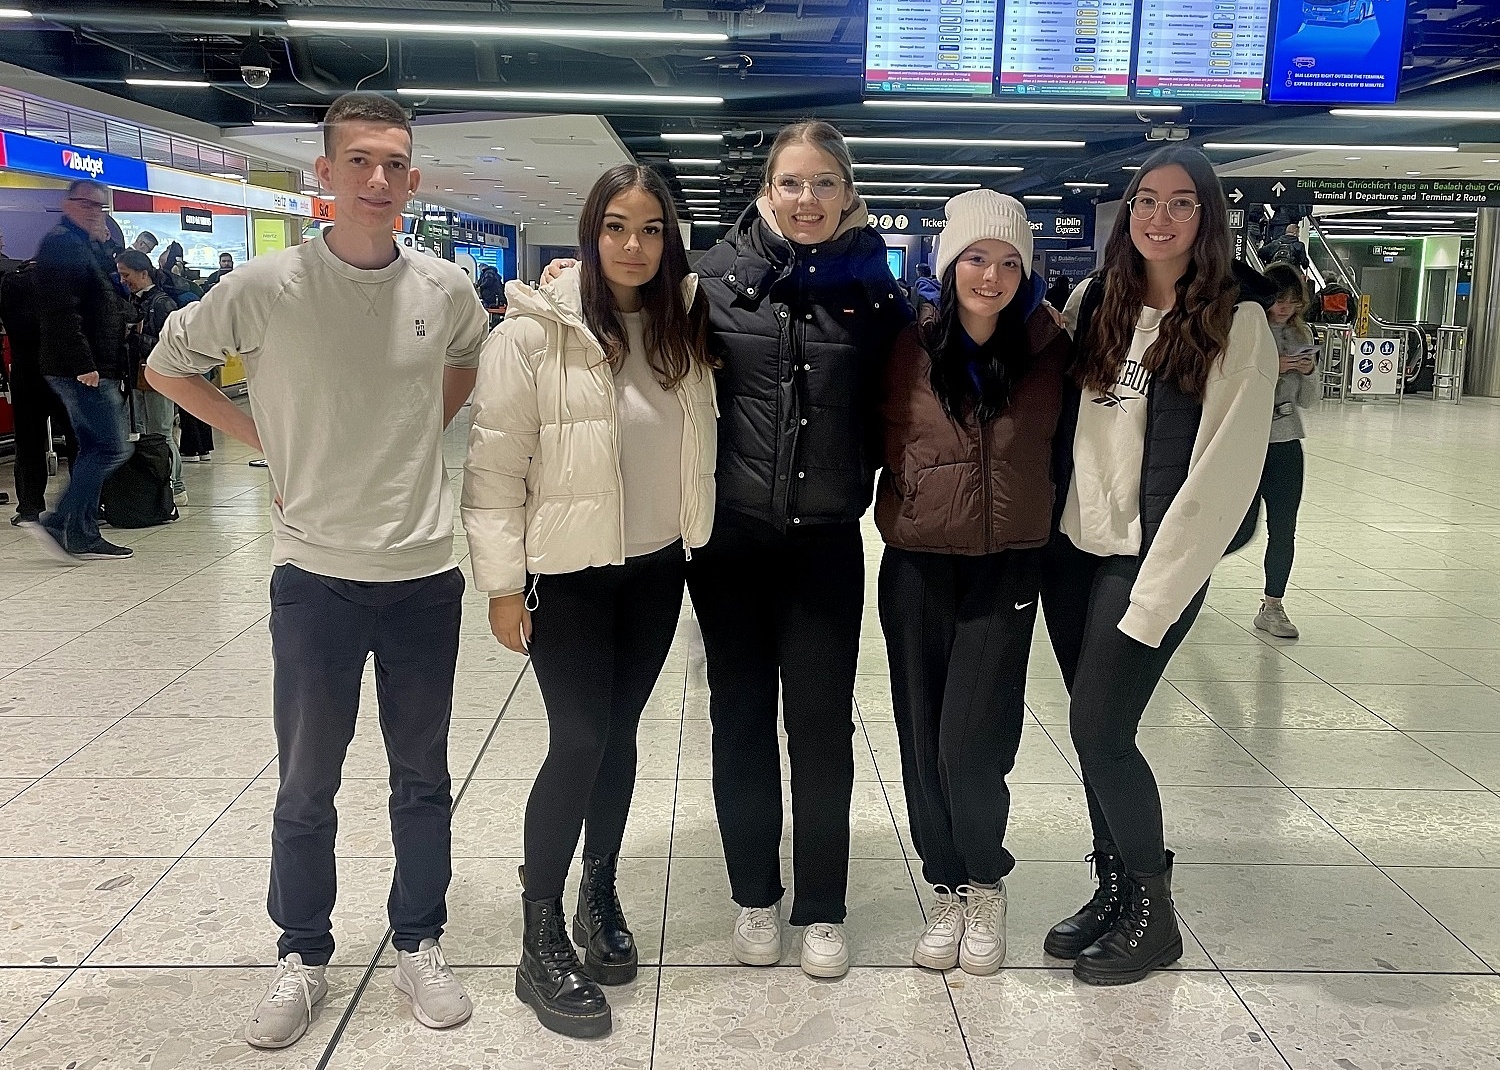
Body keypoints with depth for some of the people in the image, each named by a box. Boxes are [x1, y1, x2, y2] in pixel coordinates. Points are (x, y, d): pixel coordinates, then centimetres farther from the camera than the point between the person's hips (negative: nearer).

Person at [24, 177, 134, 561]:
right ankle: (59, 524, -5)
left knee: (94, 450, 11)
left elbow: (108, 302, 22)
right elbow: (63, 310, -21)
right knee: (113, 448, -11)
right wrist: (83, 365, -24)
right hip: (83, 370, -11)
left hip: (96, 369, 11)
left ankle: (83, 537, 16)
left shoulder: (90, 245, 21)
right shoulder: (61, 243, -10)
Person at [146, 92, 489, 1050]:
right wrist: (266, 440, 0)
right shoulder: (267, 287, -9)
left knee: (423, 776, 13)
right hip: (316, 573, -2)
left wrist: (419, 429, 8)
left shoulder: (446, 290, -2)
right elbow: (167, 367, 6)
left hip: (424, 570, 2)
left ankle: (420, 943, 31)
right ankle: (303, 957, 29)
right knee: (307, 784, 10)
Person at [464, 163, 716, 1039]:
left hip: (656, 570, 5)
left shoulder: (684, 326, 2)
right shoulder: (536, 330, -13)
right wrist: (503, 583, -12)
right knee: (579, 742, -3)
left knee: (619, 734, 14)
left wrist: (695, 545, 6)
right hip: (568, 572, -4)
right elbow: (495, 466, -12)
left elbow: (699, 444, 12)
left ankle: (600, 895, 33)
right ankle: (541, 940, 12)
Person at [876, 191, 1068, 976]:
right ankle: (947, 887, 27)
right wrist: (910, 509, 0)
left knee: (971, 739, -5)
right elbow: (885, 442, 6)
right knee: (923, 736, 7)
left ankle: (986, 884, 21)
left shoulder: (1047, 351, -2)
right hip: (918, 566, 1)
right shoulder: (911, 349, -4)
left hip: (1008, 566, -1)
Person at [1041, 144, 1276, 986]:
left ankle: (1153, 916, 15)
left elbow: (1224, 472, -12)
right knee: (1094, 733, 10)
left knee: (1100, 731, -5)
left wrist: (1155, 593, -15)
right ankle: (1114, 889, 28)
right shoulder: (1092, 303, 7)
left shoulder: (1236, 325, -8)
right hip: (1073, 548, 5)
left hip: (1154, 559, -5)